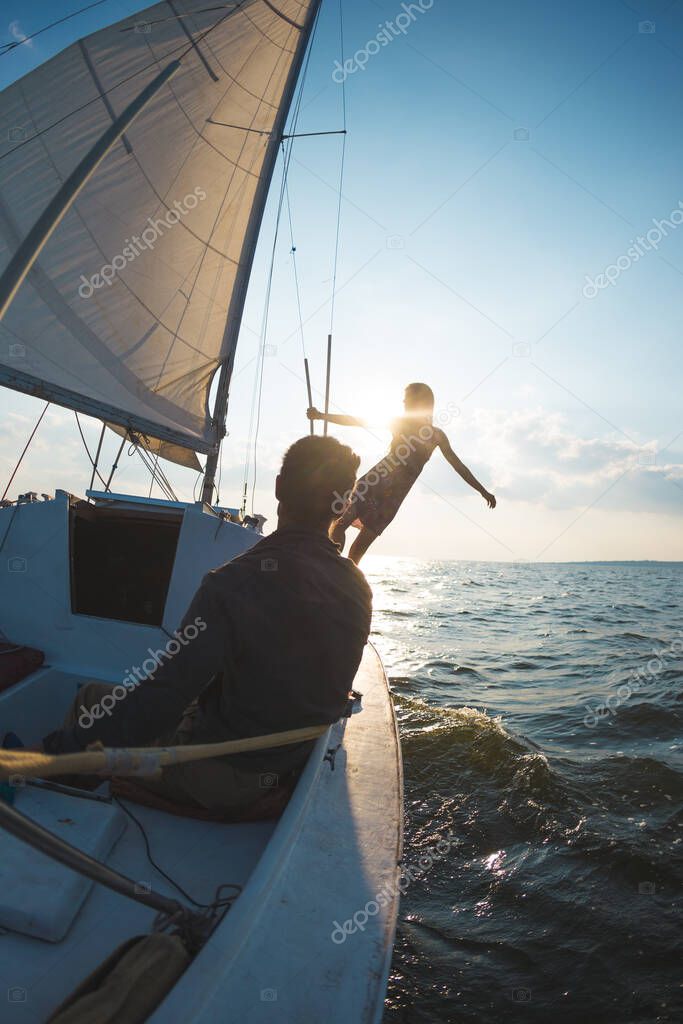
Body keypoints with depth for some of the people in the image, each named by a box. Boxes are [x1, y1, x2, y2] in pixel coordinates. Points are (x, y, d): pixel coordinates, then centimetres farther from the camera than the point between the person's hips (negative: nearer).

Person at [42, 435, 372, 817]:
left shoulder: (235, 584, -30)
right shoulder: (358, 588, -9)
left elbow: (162, 696, -27)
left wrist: (62, 746, -15)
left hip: (222, 782, -6)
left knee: (93, 696, 13)